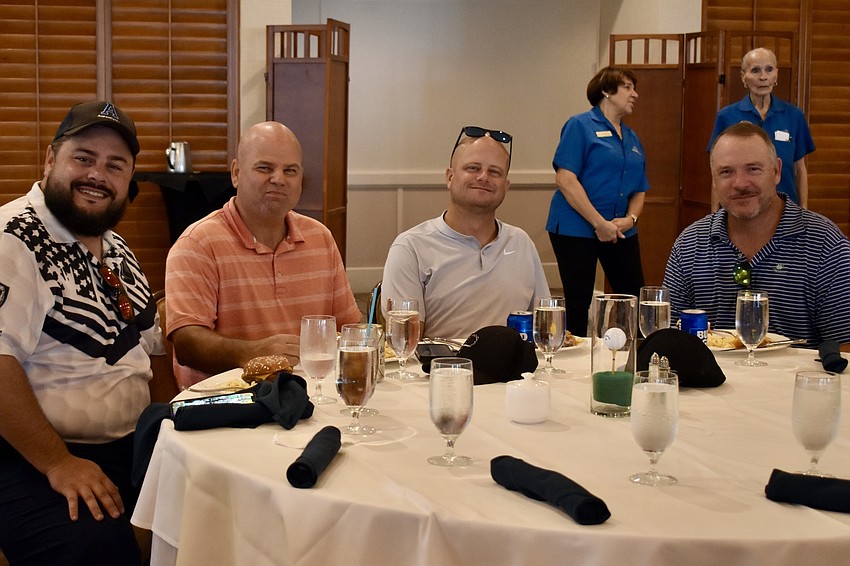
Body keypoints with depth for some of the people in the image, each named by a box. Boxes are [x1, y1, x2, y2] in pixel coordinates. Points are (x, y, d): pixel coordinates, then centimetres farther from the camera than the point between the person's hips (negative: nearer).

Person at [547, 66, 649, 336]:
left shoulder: (632, 139, 16)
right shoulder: (581, 126, -5)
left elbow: (639, 190, 18)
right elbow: (565, 179, -15)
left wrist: (630, 219, -5)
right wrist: (600, 223, -18)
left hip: (621, 231, 7)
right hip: (576, 228, -6)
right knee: (578, 303, 0)